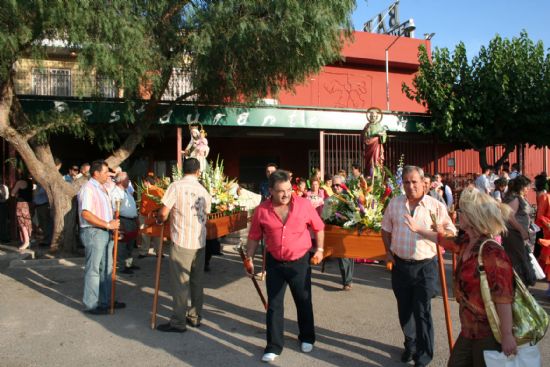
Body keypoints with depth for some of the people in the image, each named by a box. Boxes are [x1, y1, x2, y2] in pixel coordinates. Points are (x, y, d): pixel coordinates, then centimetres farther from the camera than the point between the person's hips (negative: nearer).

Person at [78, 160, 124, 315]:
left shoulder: (102, 188, 16)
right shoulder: (88, 189, -15)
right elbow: (86, 214, -25)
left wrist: (113, 224, 10)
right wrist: (107, 224, -23)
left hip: (105, 232, 10)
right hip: (93, 232, -10)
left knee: (106, 268, 16)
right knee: (93, 270, -1)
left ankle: (105, 300, 27)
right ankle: (91, 305, 9)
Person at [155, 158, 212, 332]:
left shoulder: (176, 186, -9)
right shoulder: (204, 191, 7)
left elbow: (163, 212, -11)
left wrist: (159, 221, 9)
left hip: (182, 241, -6)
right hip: (199, 241, 6)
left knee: (180, 282, 0)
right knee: (197, 281, 13)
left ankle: (178, 322, 7)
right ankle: (195, 317, 23)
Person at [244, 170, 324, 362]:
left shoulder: (304, 204, -12)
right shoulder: (262, 210, -11)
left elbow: (318, 227, 2)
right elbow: (254, 237, 1)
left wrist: (319, 249, -1)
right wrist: (249, 258, 0)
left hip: (300, 262, 0)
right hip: (275, 263, 1)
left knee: (303, 302, 16)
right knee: (274, 305, 7)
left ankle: (307, 338, 38)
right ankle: (274, 346, 22)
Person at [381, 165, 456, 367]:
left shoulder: (436, 206, -7)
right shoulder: (394, 203, 2)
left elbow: (451, 232, -2)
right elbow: (386, 229, 13)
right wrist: (389, 251, 6)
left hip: (425, 266, -3)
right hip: (400, 265, 3)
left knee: (422, 312, 1)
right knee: (404, 309, 16)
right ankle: (410, 345, 39)